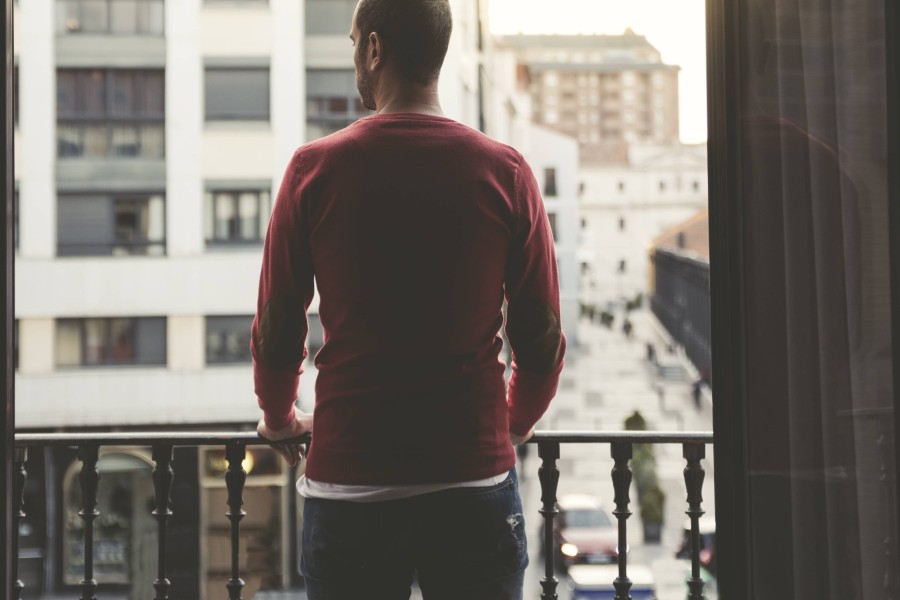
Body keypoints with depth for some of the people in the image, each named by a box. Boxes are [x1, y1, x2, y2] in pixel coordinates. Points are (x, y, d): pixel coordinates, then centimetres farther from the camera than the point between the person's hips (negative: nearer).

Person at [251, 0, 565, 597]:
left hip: (348, 484, 0)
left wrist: (280, 419, 22)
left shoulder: (315, 169, -3)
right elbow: (543, 341, 2)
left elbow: (276, 333, 2)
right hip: (475, 478, 0)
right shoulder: (505, 172, -2)